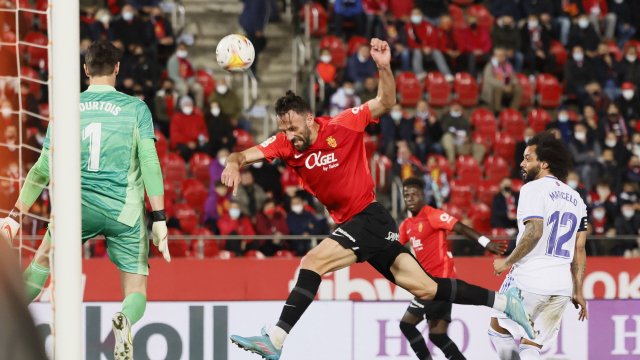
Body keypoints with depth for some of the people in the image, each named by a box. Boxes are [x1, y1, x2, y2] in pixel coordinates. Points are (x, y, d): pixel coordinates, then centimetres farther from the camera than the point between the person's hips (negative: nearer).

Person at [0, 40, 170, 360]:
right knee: (136, 294, 3)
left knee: (42, 260, 28)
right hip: (125, 212, -2)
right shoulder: (135, 108, 0)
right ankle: (125, 320, -31)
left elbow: (43, 171, 8)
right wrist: (159, 219, -5)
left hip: (78, 207, 2)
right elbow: (150, 164, -7)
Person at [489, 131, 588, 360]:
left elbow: (534, 232, -20)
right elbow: (579, 250, 15)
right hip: (562, 286, 7)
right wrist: (578, 292, 17)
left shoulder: (533, 189, -6)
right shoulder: (575, 198, 16)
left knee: (498, 328, 14)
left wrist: (507, 262, -10)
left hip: (529, 280, -7)